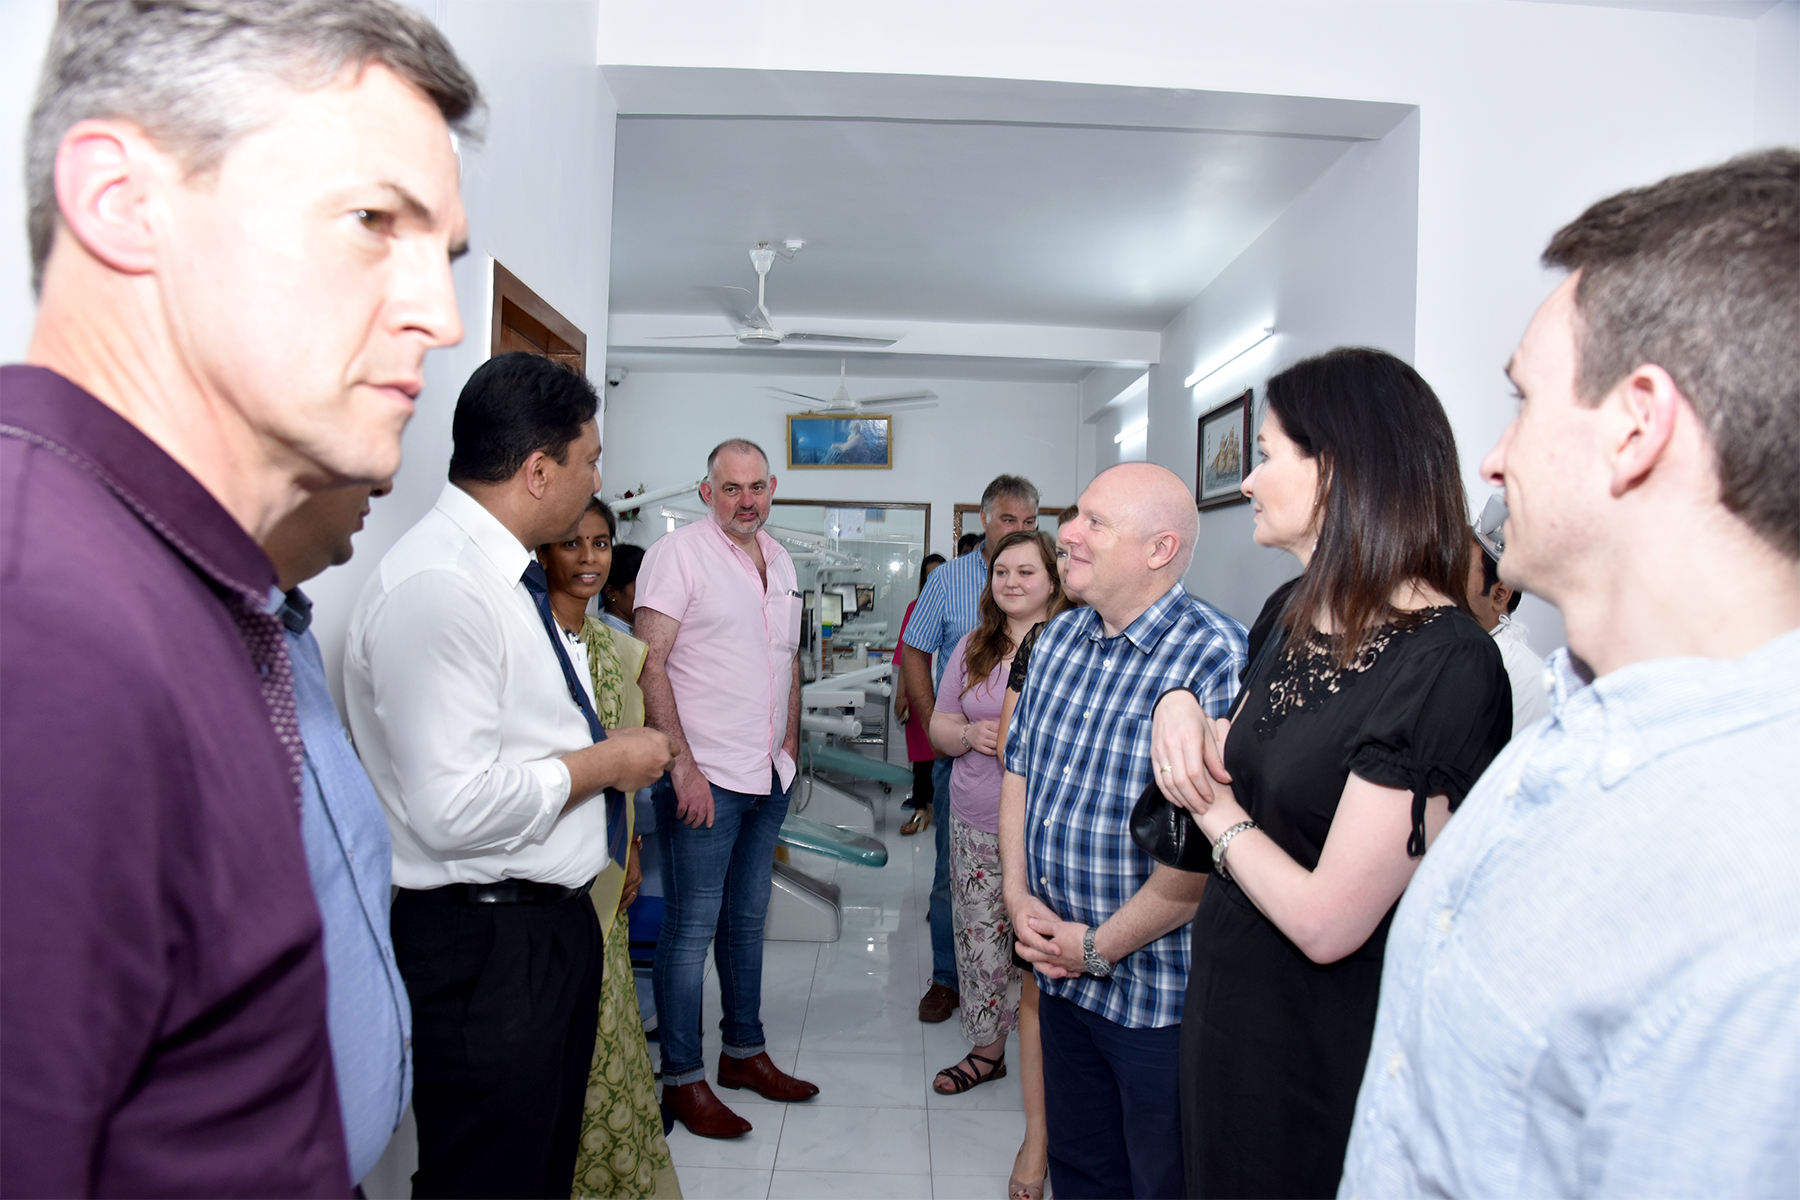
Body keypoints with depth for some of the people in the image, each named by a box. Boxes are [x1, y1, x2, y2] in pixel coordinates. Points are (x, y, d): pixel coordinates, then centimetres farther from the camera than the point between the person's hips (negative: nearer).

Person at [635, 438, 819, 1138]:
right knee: (692, 927, 2)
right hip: (703, 776, -7)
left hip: (768, 776, 7)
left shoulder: (780, 562, 12)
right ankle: (682, 1079, 17)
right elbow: (650, 665, -15)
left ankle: (744, 1051, 32)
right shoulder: (678, 552, -9)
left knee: (748, 920, 18)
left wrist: (789, 746, 15)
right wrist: (683, 765, -19)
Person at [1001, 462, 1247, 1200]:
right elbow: (1019, 769, 11)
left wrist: (1101, 946, -16)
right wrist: (1018, 894, 0)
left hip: (1161, 993, -7)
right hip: (1062, 970, 7)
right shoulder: (1059, 638, 3)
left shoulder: (1217, 661, -23)